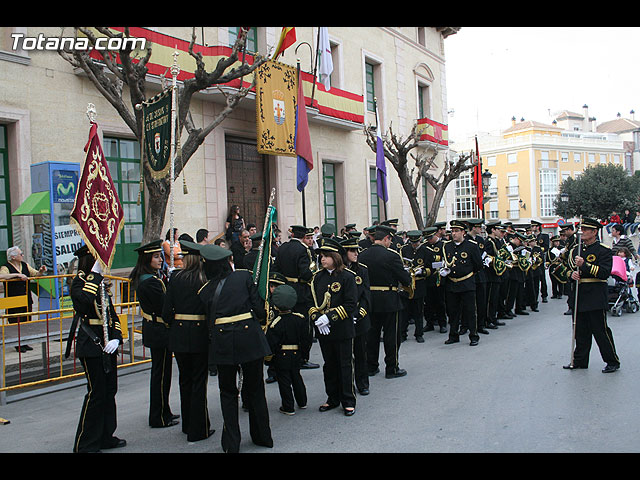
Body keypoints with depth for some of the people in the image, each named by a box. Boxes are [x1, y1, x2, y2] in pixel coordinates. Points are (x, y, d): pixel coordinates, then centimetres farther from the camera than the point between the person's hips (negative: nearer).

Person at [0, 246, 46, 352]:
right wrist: (17, 275, -28)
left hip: (27, 300, 6)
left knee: (26, 322, 9)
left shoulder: (25, 265, 11)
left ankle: (25, 343, 19)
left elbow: (36, 274, 20)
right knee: (16, 323, -1)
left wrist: (41, 271, -3)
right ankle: (18, 345, 9)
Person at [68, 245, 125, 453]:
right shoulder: (80, 281, -9)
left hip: (107, 344, 8)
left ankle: (105, 437, 25)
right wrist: (94, 274, -27)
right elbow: (83, 300, -33)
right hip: (91, 346, -8)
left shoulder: (101, 283, 15)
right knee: (96, 392, -4)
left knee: (110, 390, 13)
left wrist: (116, 338, -1)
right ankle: (84, 444, 9)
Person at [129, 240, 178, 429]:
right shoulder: (151, 282, -23)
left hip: (152, 330, 10)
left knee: (159, 372, 19)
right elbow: (165, 307, -23)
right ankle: (159, 418, 13)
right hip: (160, 331, -10)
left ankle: (163, 412, 32)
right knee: (161, 373, 1)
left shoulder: (142, 278, 7)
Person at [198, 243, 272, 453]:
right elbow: (258, 308, -1)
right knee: (254, 389, 14)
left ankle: (231, 443, 16)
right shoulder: (244, 276, 2)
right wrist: (262, 315, 19)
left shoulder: (205, 290, 8)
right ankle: (263, 437, 27)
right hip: (249, 336, 0)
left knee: (228, 392, 15)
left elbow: (210, 318, 9)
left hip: (222, 340, 1)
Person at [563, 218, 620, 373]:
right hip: (579, 296, 6)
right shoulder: (575, 249, 14)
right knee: (580, 330, 10)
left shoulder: (604, 250, -5)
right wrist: (571, 274, -2)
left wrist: (584, 264, -22)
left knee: (601, 330, -1)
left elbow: (605, 272, -15)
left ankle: (613, 362, 12)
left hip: (595, 297, -6)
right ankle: (579, 360, 19)